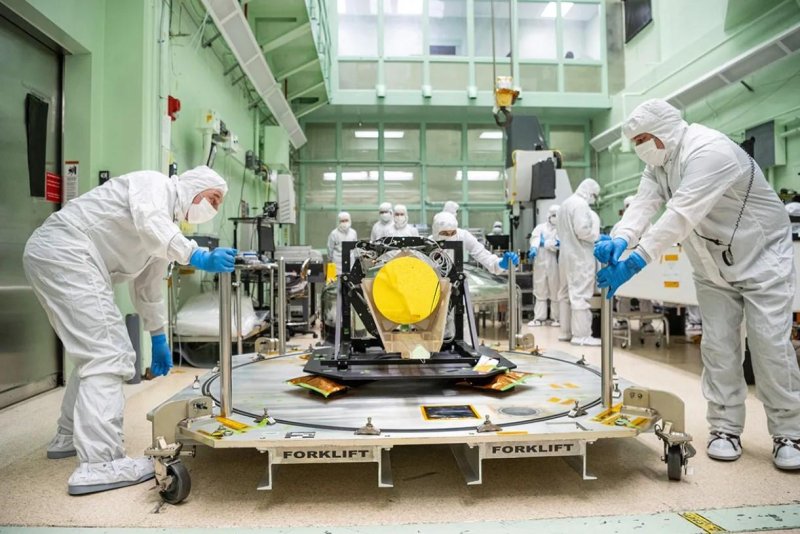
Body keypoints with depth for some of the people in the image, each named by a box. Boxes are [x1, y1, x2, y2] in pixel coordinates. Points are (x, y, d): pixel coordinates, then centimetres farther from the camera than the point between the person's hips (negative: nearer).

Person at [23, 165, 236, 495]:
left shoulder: (166, 227, 19)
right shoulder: (154, 184, -5)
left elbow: (148, 285, 25)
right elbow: (148, 224, -29)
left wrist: (158, 338, 28)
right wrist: (198, 257, -38)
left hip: (56, 258, 11)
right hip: (62, 251, -11)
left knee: (95, 351, 18)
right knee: (109, 354, -15)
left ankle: (70, 437, 32)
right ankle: (98, 464, -16)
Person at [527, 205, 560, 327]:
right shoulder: (540, 227, 10)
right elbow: (535, 238, -9)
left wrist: (543, 243, -10)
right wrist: (533, 248, -30)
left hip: (555, 264, -2)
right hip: (541, 263, 2)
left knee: (556, 292, 3)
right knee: (540, 291, 6)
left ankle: (557, 318, 11)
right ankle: (539, 318, 10)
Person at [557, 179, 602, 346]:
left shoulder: (565, 204, 18)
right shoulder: (581, 204, -13)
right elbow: (582, 230, -21)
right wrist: (598, 237, -7)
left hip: (566, 254, 10)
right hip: (579, 256, -10)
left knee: (566, 293, 11)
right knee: (580, 294, -9)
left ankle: (566, 331, 16)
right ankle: (581, 335, -9)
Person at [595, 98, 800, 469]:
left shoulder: (708, 151, -27)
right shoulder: (659, 163, 0)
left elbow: (681, 215, -38)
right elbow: (643, 203, -16)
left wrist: (634, 263, -44)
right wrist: (621, 239, -37)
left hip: (762, 259, -7)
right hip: (713, 269, 7)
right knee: (718, 348, 4)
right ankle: (725, 428, 13)